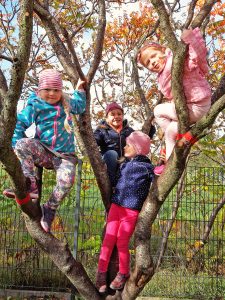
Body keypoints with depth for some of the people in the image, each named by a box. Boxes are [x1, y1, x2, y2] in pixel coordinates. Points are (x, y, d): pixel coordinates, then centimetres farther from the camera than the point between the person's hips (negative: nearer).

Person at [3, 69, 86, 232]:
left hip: (65, 155, 1)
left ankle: (50, 209, -9)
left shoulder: (67, 104, 11)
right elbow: (20, 124, -2)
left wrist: (79, 90, 26)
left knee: (67, 179, -31)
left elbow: (80, 107, 32)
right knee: (23, 144, -33)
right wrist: (16, 145, -13)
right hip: (44, 152, -1)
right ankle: (31, 185, -31)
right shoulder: (35, 106, -1)